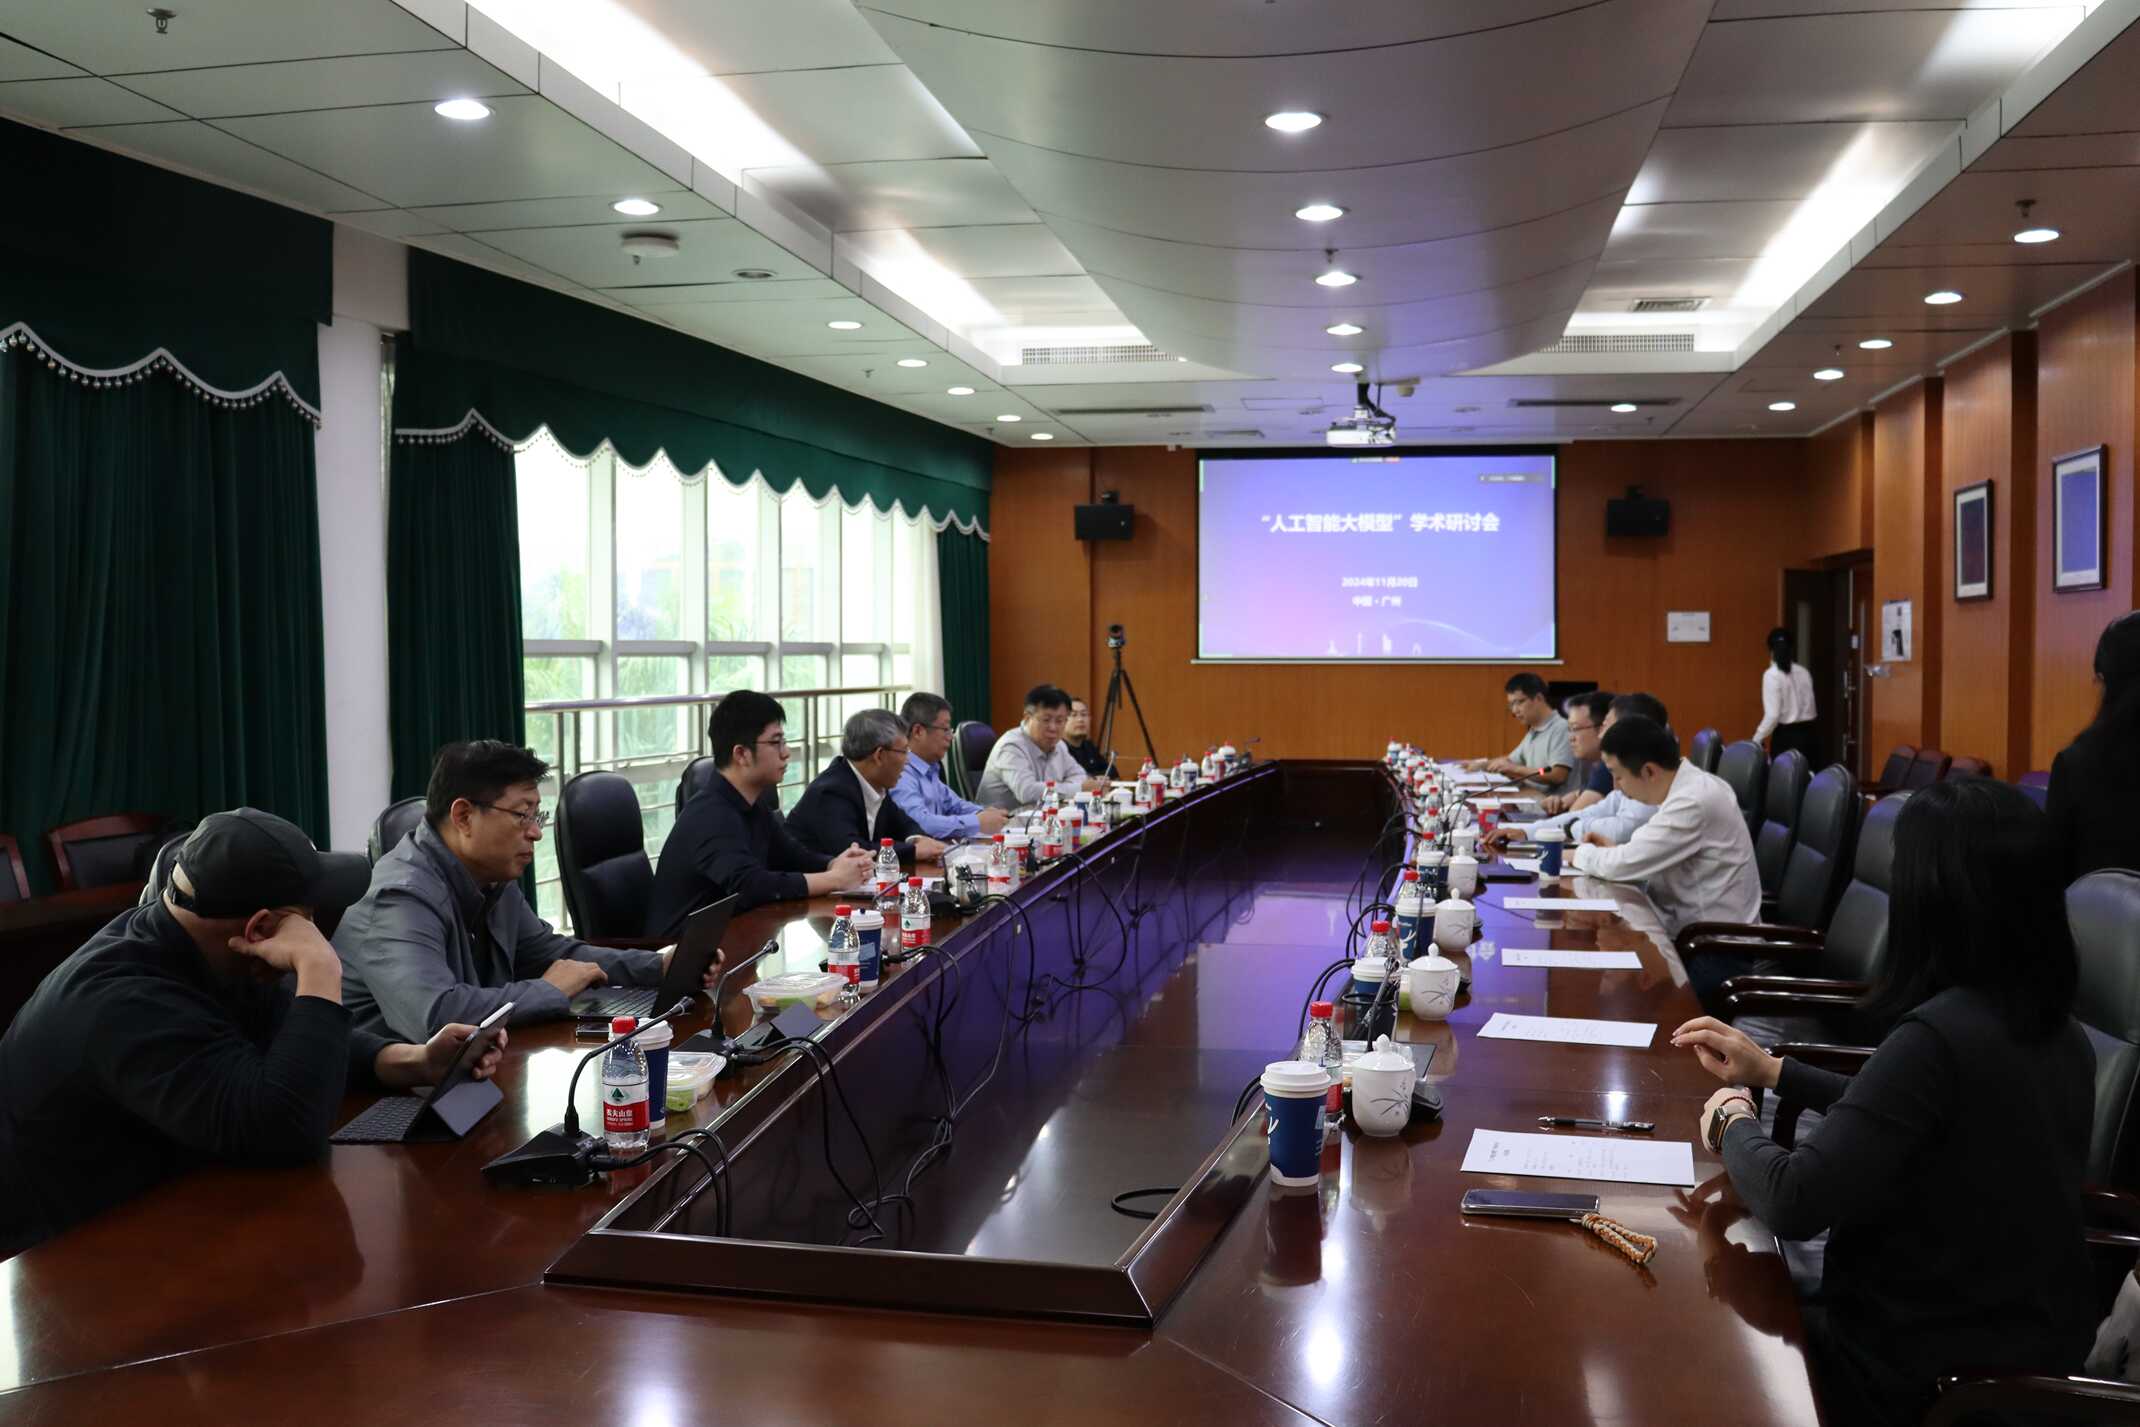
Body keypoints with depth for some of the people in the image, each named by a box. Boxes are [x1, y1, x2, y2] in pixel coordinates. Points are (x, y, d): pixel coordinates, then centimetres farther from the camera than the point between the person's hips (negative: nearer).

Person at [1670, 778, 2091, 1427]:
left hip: (1926, 1372, -7)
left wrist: (1732, 1120, -9)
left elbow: (1793, 1202, -28)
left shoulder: (1938, 1037, -29)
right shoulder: (2062, 1036, -1)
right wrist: (1771, 1071, 14)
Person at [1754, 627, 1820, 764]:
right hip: (1809, 734, 6)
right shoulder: (1803, 672, 7)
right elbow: (1810, 707, 15)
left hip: (1786, 736, -6)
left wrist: (1757, 740, -8)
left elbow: (1772, 715, -16)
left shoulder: (1772, 674, -11)